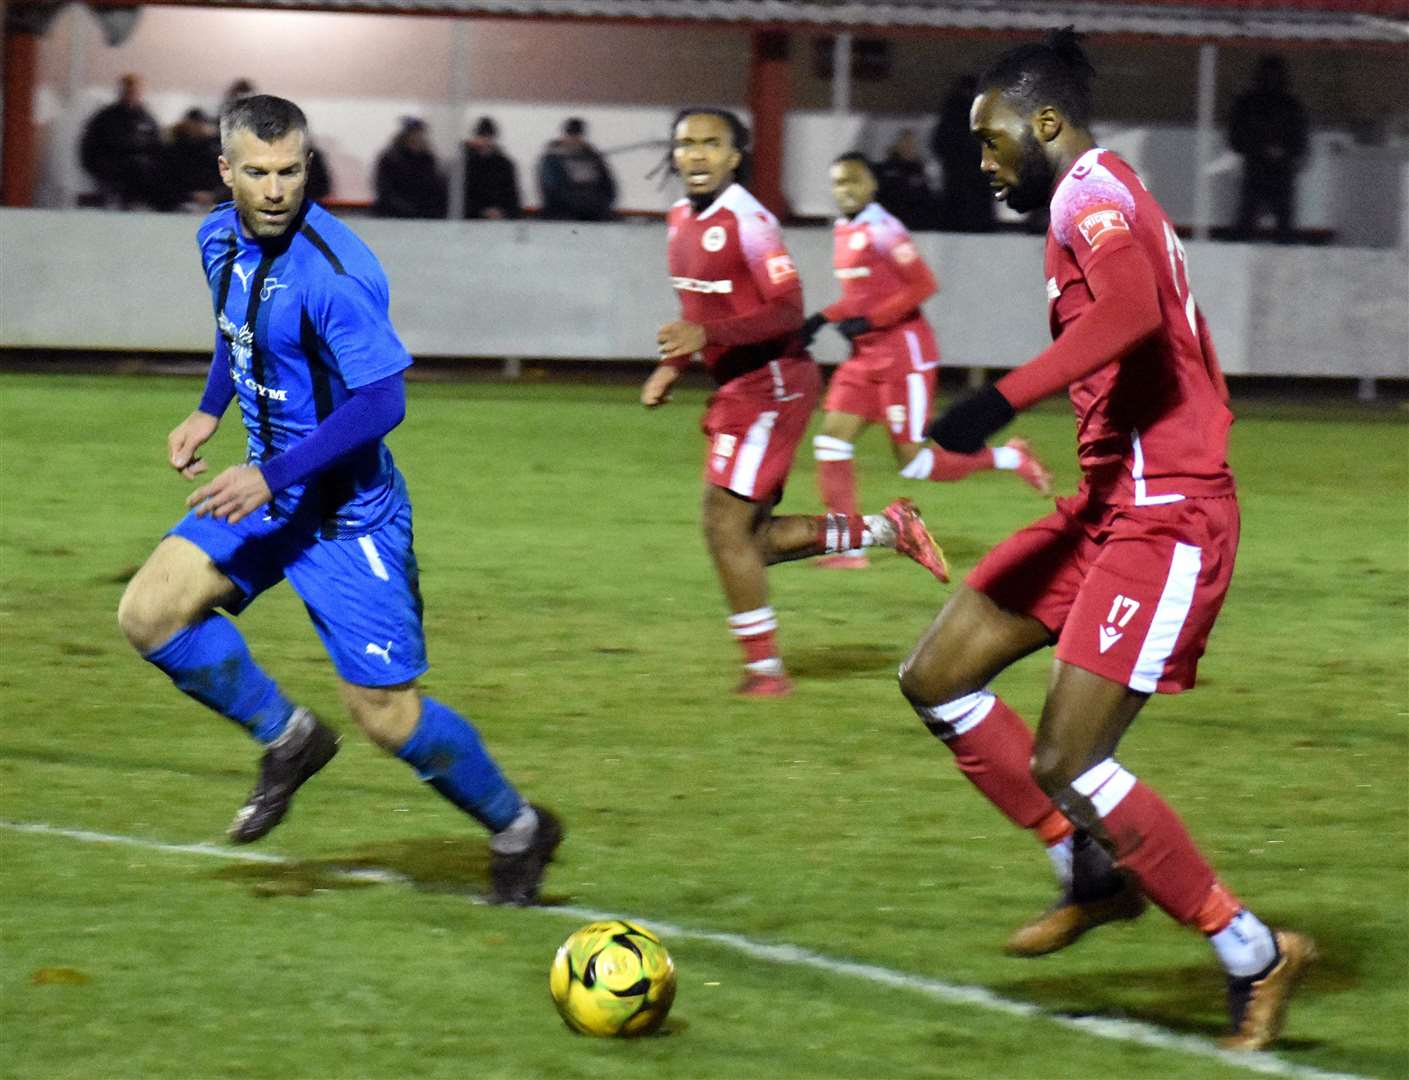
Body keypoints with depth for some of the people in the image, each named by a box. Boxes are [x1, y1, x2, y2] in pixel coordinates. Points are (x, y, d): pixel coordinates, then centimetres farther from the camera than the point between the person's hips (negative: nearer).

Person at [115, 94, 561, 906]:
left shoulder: (332, 273, -25)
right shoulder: (221, 238, 0)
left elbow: (382, 402, -26)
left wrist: (272, 476, -29)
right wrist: (210, 411, 11)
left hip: (348, 513, -7)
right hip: (269, 492, 7)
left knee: (386, 712, -5)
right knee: (150, 611, -9)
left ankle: (517, 829, 19)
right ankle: (286, 737, 11)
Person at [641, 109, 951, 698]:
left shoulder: (747, 221, -18)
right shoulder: (682, 218, 10)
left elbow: (788, 311, -22)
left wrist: (706, 335, -31)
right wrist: (672, 366, 12)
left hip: (770, 381, -9)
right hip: (738, 387, 9)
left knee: (726, 527, -10)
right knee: (750, 540, 9)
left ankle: (764, 668, 1)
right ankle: (890, 528, 21)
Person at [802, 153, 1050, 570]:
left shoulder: (881, 230, -16)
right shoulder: (843, 232, 12)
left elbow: (922, 286, -20)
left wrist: (868, 322, -20)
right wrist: (823, 318, 8)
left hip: (904, 355, -9)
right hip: (865, 358, 9)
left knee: (912, 463, -7)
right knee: (831, 442, -2)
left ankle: (1007, 458, 11)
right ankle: (848, 546, 1)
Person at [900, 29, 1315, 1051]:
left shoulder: (1091, 192, -13)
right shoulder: (1107, 198, 18)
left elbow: (1132, 311, -33)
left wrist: (1006, 399, -39)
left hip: (1162, 518, -10)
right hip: (1112, 503, 10)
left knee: (1064, 766, -14)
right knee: (938, 678, 9)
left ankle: (1257, 956, -3)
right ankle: (1096, 872, 16)